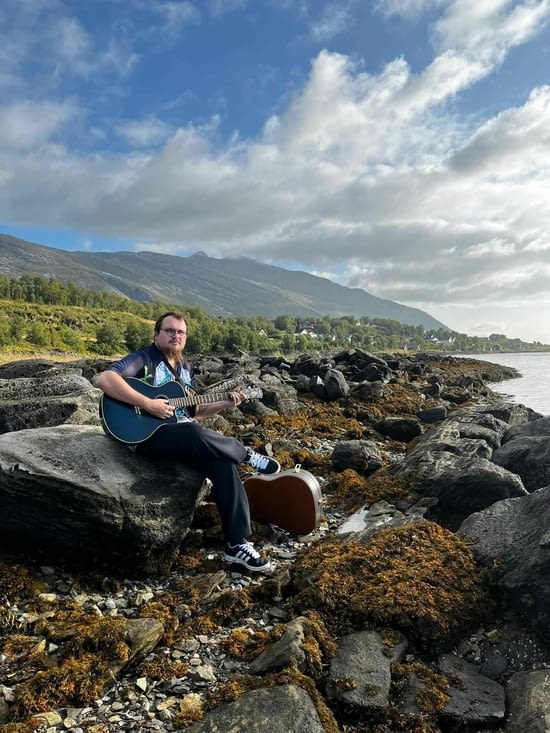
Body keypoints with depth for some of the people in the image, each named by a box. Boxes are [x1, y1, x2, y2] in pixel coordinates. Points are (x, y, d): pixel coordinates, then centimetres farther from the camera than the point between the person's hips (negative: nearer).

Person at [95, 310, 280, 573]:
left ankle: (236, 543, -12)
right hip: (147, 433, -6)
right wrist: (147, 404, -26)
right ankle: (247, 454, -8)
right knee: (195, 434, -37)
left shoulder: (186, 368, 17)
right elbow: (103, 379, -22)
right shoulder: (143, 358, -5)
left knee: (222, 462, -19)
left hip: (186, 435, 7)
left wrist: (225, 403, 5)